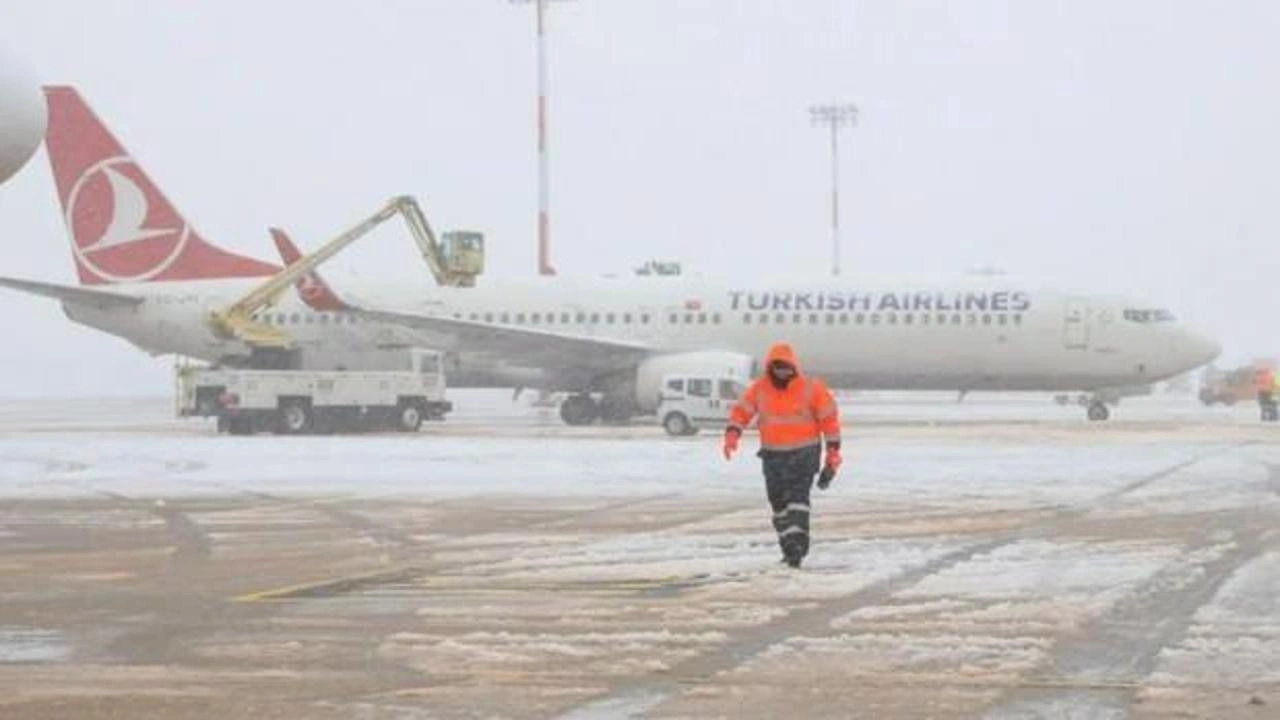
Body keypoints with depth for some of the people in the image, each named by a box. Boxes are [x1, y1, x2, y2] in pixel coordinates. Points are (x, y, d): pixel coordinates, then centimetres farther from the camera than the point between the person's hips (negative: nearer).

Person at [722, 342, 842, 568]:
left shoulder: (811, 388, -7)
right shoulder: (759, 388, 0)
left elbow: (829, 418, -2)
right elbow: (742, 410, 2)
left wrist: (833, 451, -3)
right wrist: (732, 433, -17)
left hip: (804, 453, -4)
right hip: (773, 454, 4)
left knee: (798, 497, -18)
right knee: (779, 502, 8)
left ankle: (797, 545, -24)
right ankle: (789, 549, 19)